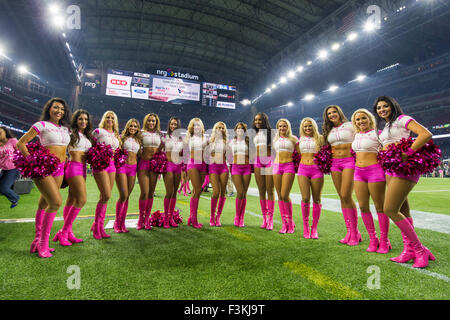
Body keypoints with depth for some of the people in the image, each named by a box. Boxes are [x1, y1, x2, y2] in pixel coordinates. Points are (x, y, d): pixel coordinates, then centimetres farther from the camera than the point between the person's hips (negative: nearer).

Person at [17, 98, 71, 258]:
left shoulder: (65, 129, 13)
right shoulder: (42, 125, -6)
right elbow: (20, 143, -5)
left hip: (59, 169, 6)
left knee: (44, 204, 13)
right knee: (56, 202, -17)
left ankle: (37, 241, 24)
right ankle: (43, 243, -2)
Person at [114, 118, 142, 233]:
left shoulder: (138, 140, 15)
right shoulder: (122, 137, 3)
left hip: (133, 167, 4)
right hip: (122, 166, -4)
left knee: (127, 196, 6)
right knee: (123, 195, -9)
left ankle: (122, 223, 15)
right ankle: (117, 222, 9)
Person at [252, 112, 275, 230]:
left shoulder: (270, 132, 1)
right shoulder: (255, 134, 17)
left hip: (269, 161, -5)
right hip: (258, 162, 5)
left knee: (269, 191, -3)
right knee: (261, 191, 6)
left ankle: (270, 218, 3)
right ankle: (264, 218, 13)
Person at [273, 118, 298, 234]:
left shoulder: (293, 139, 8)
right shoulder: (275, 140, 17)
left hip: (289, 166, -3)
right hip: (277, 166, 4)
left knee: (285, 196, -11)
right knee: (280, 196, 2)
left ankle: (290, 222, 8)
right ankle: (284, 223, 12)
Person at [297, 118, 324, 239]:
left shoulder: (320, 138, 8)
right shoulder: (300, 140, 15)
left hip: (316, 170, -1)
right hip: (303, 169, 1)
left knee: (316, 199, 1)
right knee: (305, 198, -6)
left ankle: (314, 228, 13)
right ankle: (305, 226, 8)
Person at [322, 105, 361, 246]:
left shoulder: (350, 125, 2)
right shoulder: (328, 130, 15)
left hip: (349, 161, -5)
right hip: (335, 163, 5)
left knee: (346, 196, -12)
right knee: (342, 198, 4)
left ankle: (355, 232, 2)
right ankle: (350, 232, 12)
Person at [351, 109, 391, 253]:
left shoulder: (376, 133, -4)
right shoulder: (357, 135, 14)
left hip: (375, 170, -6)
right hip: (359, 172, 6)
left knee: (380, 207, 2)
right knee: (363, 207, 6)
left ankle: (384, 241, 16)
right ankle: (372, 239, 19)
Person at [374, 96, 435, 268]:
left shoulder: (402, 119, -2)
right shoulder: (385, 128, 23)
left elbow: (426, 134, -15)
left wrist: (407, 154, -21)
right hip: (391, 168, 9)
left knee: (390, 210, -13)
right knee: (403, 211, 8)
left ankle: (419, 249, 1)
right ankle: (409, 250, 14)